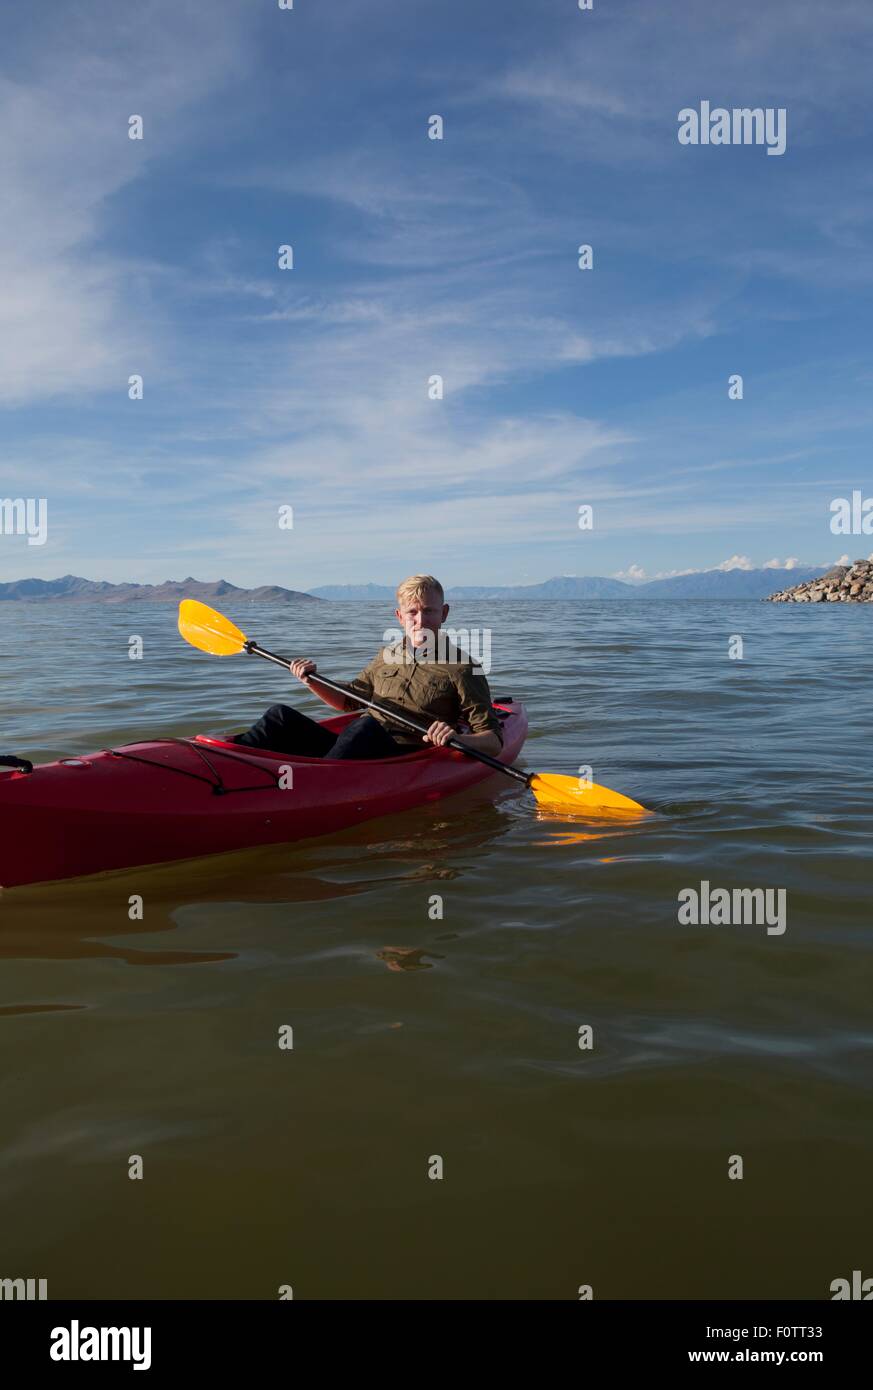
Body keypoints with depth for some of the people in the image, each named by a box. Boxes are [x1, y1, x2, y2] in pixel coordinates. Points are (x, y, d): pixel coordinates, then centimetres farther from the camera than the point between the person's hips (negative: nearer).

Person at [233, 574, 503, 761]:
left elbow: (494, 742, -3)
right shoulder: (387, 656, 19)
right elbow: (349, 700, 30)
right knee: (282, 716, -8)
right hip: (357, 751, 6)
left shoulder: (462, 668, 1)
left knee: (366, 726, -37)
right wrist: (312, 681, 11)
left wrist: (457, 738, -25)